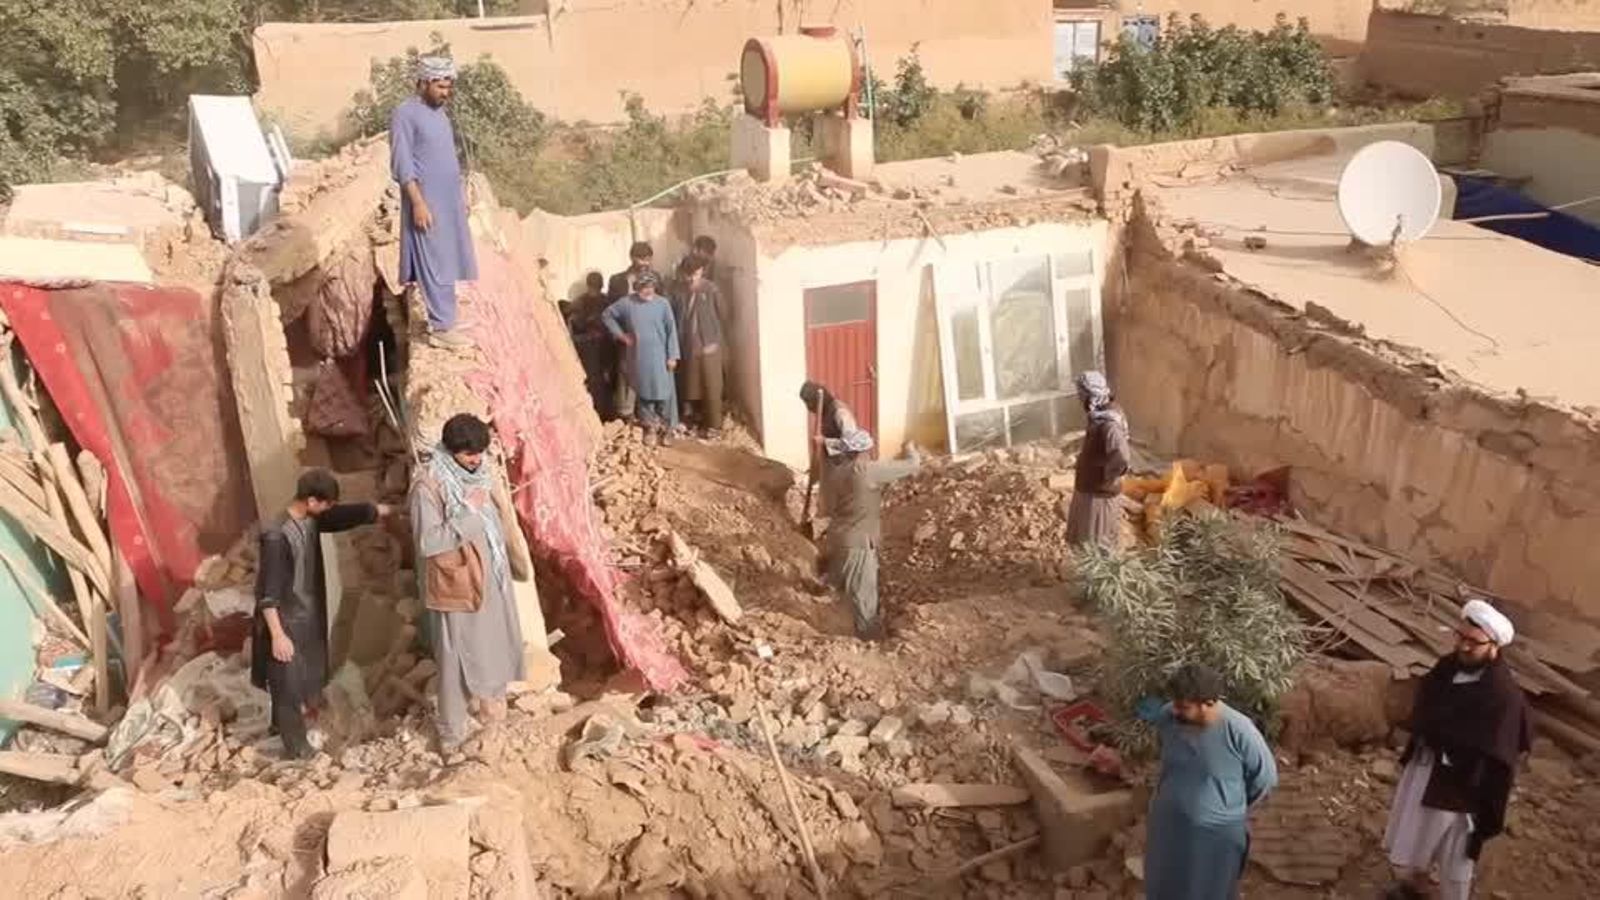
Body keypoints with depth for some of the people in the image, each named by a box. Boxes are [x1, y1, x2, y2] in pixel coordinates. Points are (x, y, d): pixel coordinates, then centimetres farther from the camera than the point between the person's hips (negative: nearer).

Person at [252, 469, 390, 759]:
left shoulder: (311, 520, -5)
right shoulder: (277, 536, -30)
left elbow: (345, 515, 14)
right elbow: (267, 592, -27)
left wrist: (381, 511, 19)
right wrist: (277, 635, -25)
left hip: (306, 615, 9)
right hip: (287, 621, -9)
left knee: (302, 676, 26)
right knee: (289, 682, 8)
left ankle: (281, 723, 48)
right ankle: (296, 746, 24)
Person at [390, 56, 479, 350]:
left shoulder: (439, 113, 14)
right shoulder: (405, 114, -13)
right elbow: (402, 165, -17)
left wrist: (461, 194, 20)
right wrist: (418, 203, -22)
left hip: (450, 201, 9)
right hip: (427, 203, -9)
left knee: (447, 264, 12)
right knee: (435, 267, -6)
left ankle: (443, 318, 22)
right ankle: (441, 328, -3)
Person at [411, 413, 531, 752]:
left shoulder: (484, 472, -1)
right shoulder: (428, 486, -21)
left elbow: (504, 518, 10)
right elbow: (428, 542, -26)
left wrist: (520, 561, 16)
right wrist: (468, 513, -28)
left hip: (492, 576, 6)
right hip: (456, 583, -6)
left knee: (497, 642, 22)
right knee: (457, 656, 6)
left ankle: (487, 693, 48)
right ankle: (451, 730, 22)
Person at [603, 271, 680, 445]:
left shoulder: (663, 304, -8)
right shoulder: (627, 303, -5)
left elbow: (671, 331, -4)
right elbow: (607, 315, 8)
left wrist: (672, 356, -6)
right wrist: (620, 334, 0)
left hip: (659, 356, -1)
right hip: (638, 356, 1)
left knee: (663, 392, 1)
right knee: (644, 392, 11)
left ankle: (666, 428, 15)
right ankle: (649, 427, 27)